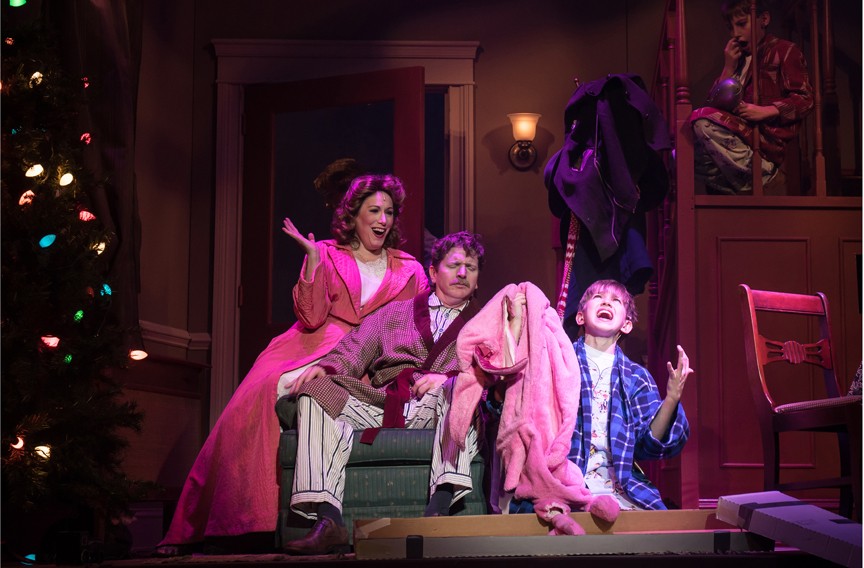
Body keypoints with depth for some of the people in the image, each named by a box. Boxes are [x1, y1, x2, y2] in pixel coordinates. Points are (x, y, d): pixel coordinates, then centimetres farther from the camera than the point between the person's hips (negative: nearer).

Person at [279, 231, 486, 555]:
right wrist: (326, 366, -6)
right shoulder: (394, 312, 29)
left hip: (438, 408, -2)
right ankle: (328, 521, -35)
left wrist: (446, 378, -16)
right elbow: (354, 350, 17)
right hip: (382, 403, 3)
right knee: (316, 393, -22)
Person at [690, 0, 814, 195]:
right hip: (741, 131, 7)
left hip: (770, 137, -7)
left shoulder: (785, 51, 8)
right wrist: (728, 68, 7)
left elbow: (804, 98, -4)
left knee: (703, 121, -30)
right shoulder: (738, 58, 28)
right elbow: (715, 102, 18)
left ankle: (747, 189, -26)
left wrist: (766, 111, -18)